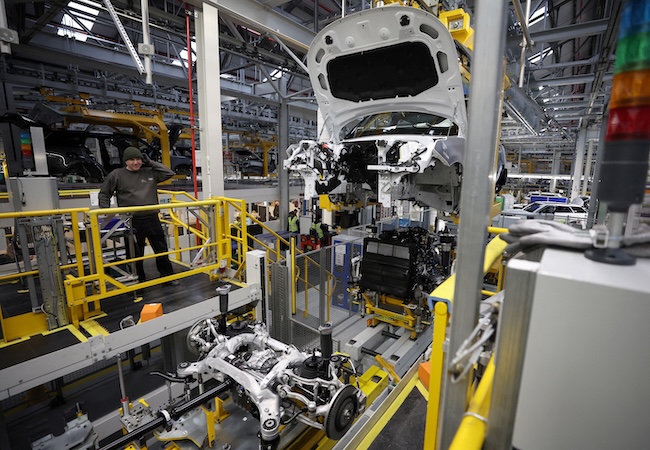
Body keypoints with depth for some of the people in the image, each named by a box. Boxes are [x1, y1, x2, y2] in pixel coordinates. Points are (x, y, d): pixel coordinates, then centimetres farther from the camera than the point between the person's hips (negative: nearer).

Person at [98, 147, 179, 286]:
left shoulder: (150, 172, 9)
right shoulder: (117, 174, 3)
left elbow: (169, 173, 5)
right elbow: (104, 194, 11)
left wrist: (150, 163, 4)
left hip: (152, 219, 2)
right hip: (132, 221, -2)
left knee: (162, 249, 8)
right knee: (136, 253, 8)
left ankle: (168, 276, 22)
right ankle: (139, 280, 24)